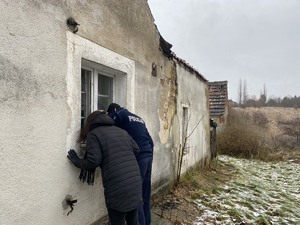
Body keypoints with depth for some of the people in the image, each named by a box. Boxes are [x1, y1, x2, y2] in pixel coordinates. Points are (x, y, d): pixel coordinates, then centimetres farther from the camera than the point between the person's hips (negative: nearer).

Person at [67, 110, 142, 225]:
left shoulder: (93, 134, 2)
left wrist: (78, 162, 9)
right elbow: (136, 150, 20)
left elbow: (93, 161, -8)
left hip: (116, 188, -6)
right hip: (135, 183, 6)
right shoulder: (122, 131, 19)